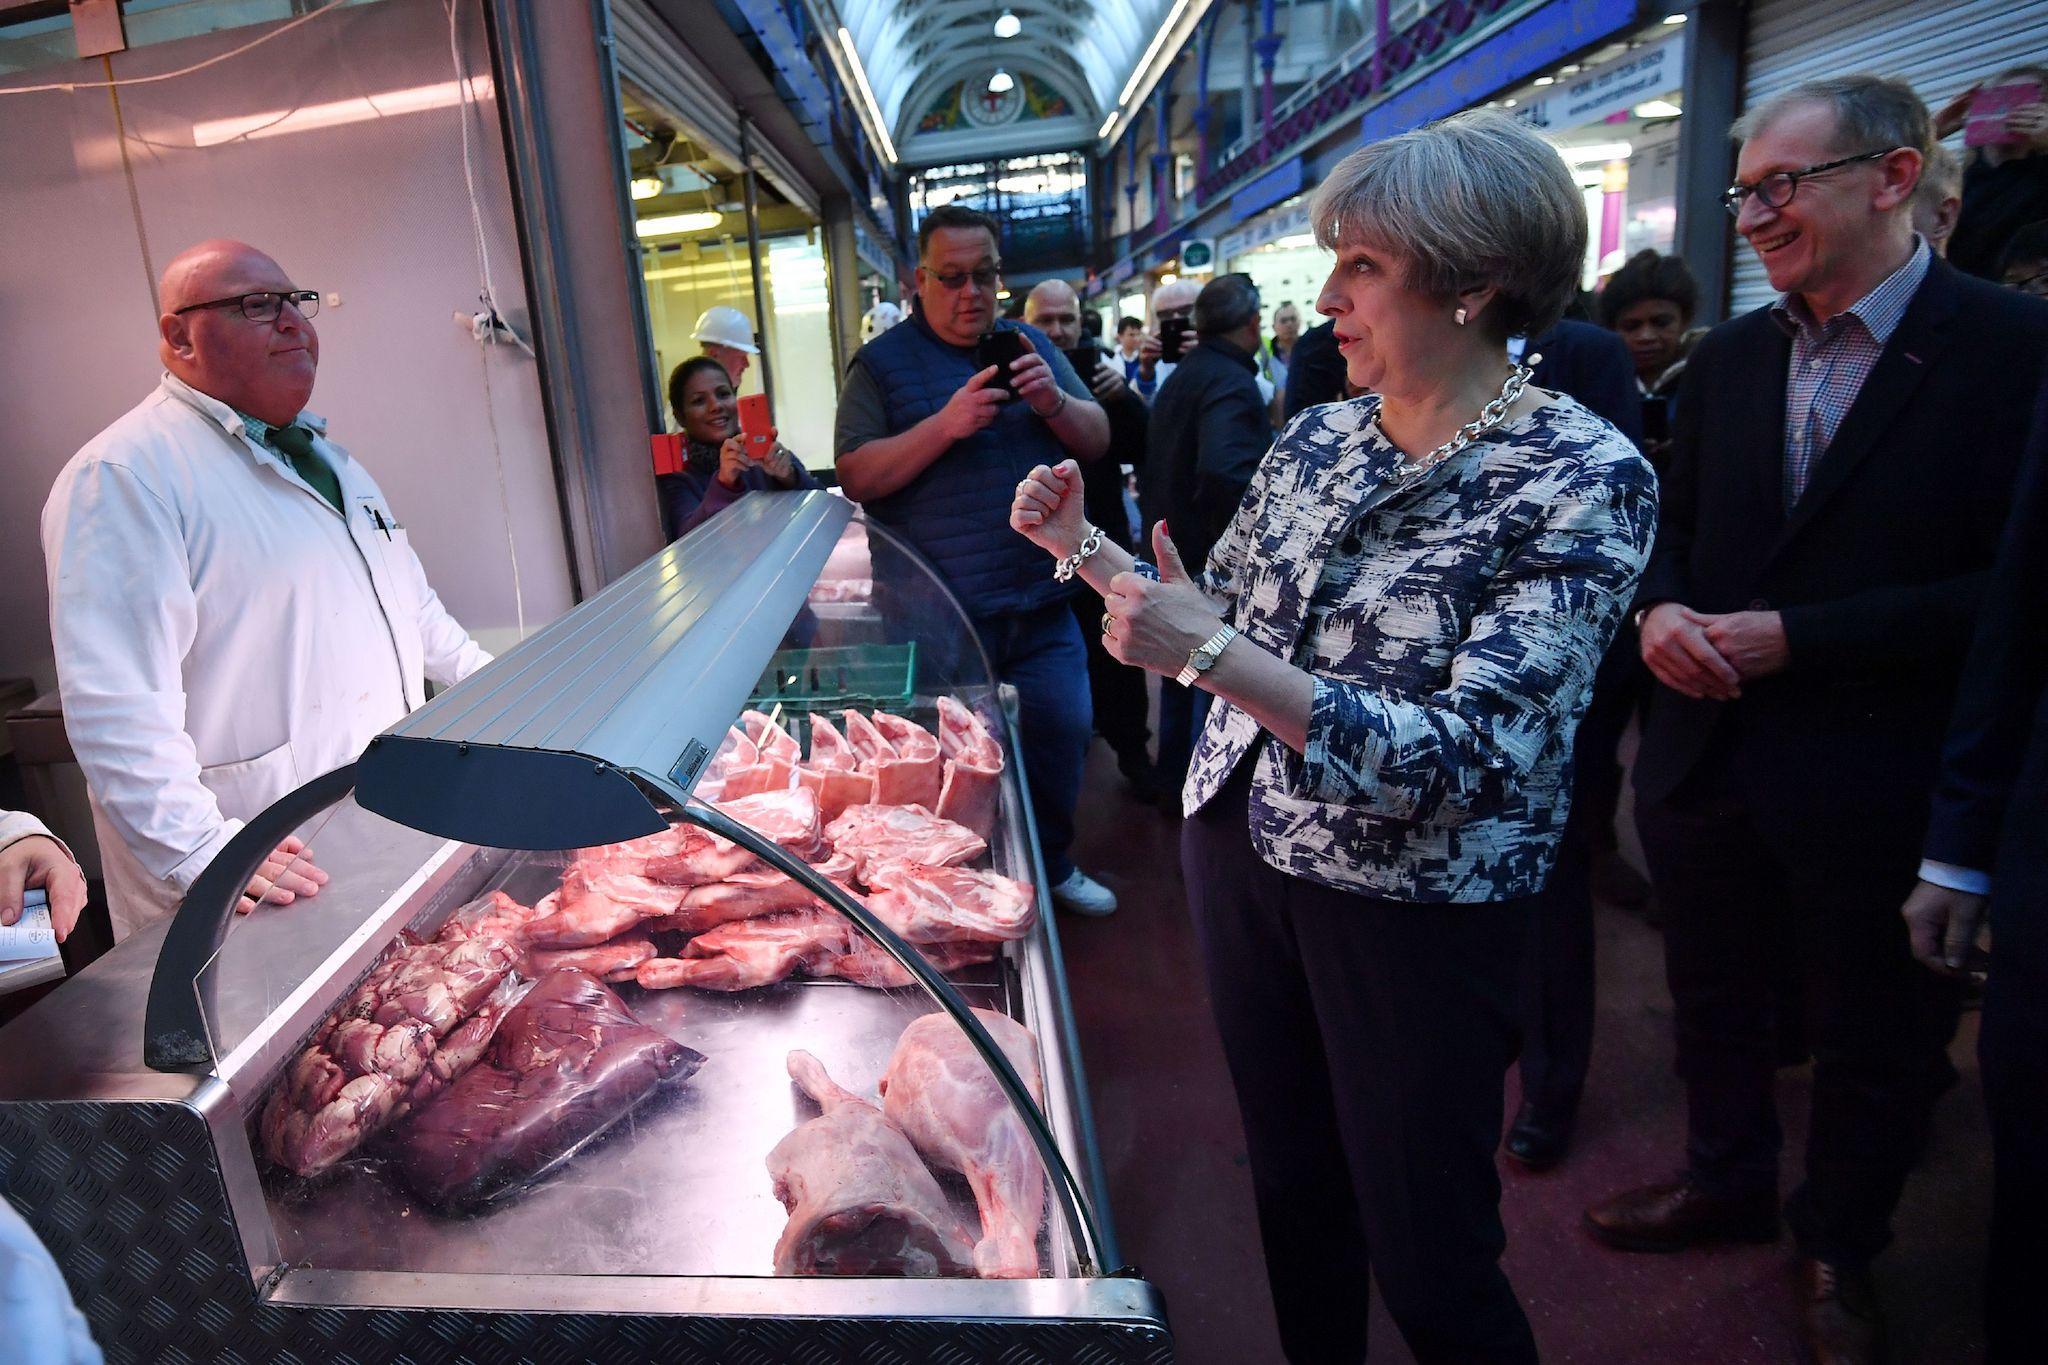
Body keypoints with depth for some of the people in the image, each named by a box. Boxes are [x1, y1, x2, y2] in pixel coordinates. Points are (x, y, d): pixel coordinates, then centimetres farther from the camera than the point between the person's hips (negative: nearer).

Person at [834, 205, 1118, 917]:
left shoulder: (1032, 345, 11)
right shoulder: (881, 363, -3)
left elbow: (1096, 442, 9)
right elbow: (857, 477, -12)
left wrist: (1055, 401, -12)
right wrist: (944, 424, -23)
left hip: (1041, 604, 5)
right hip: (943, 614, -4)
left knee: (1063, 732, 9)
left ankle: (1051, 863, 32)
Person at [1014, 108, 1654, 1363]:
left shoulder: (1585, 481, -18)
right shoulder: (1317, 437, 2)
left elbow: (1468, 757, -26)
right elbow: (1221, 616, 12)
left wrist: (1211, 655, -31)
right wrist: (1085, 547, -1)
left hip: (1418, 912, -6)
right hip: (1243, 849, 6)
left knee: (1428, 1258, 11)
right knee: (1293, 1188, 23)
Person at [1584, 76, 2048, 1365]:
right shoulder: (1730, 357, 5)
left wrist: (1794, 637, -21)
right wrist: (1659, 608, -9)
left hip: (1874, 776, -4)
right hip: (1709, 748, 5)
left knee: (1875, 1038, 16)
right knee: (1716, 995, 22)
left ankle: (1839, 1246, 42)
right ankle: (1728, 1180, 48)